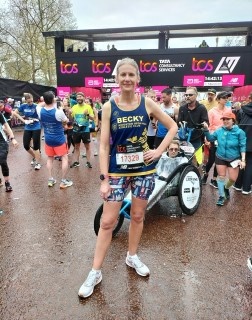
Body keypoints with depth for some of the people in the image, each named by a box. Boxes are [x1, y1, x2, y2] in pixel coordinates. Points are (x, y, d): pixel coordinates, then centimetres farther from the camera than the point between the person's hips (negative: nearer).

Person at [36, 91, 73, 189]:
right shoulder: (58, 112, -21)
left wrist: (46, 102, 12)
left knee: (50, 158, 19)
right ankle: (63, 181, 9)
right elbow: (66, 121, -2)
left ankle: (50, 180, 22)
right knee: (65, 158, 7)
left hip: (48, 139, 5)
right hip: (59, 139, -4)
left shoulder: (40, 111, -8)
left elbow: (38, 105, 18)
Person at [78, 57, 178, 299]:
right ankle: (95, 272, 20)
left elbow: (173, 127, 7)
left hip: (144, 169, 2)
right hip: (117, 171, -1)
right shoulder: (109, 107, -5)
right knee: (107, 222, 3)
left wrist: (159, 151, -5)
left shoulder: (147, 104, -2)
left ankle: (132, 257, 39)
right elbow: (104, 145, -8)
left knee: (137, 216, 16)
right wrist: (104, 179, -13)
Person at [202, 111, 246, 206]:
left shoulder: (239, 132, -12)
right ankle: (221, 196, 17)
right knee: (221, 176, 5)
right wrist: (206, 130, -16)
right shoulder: (219, 131, -5)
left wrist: (243, 160, -17)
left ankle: (226, 188, 37)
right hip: (220, 158, 1)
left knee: (233, 179, 3)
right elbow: (210, 138, 1)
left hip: (234, 159, -1)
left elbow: (242, 146, -11)